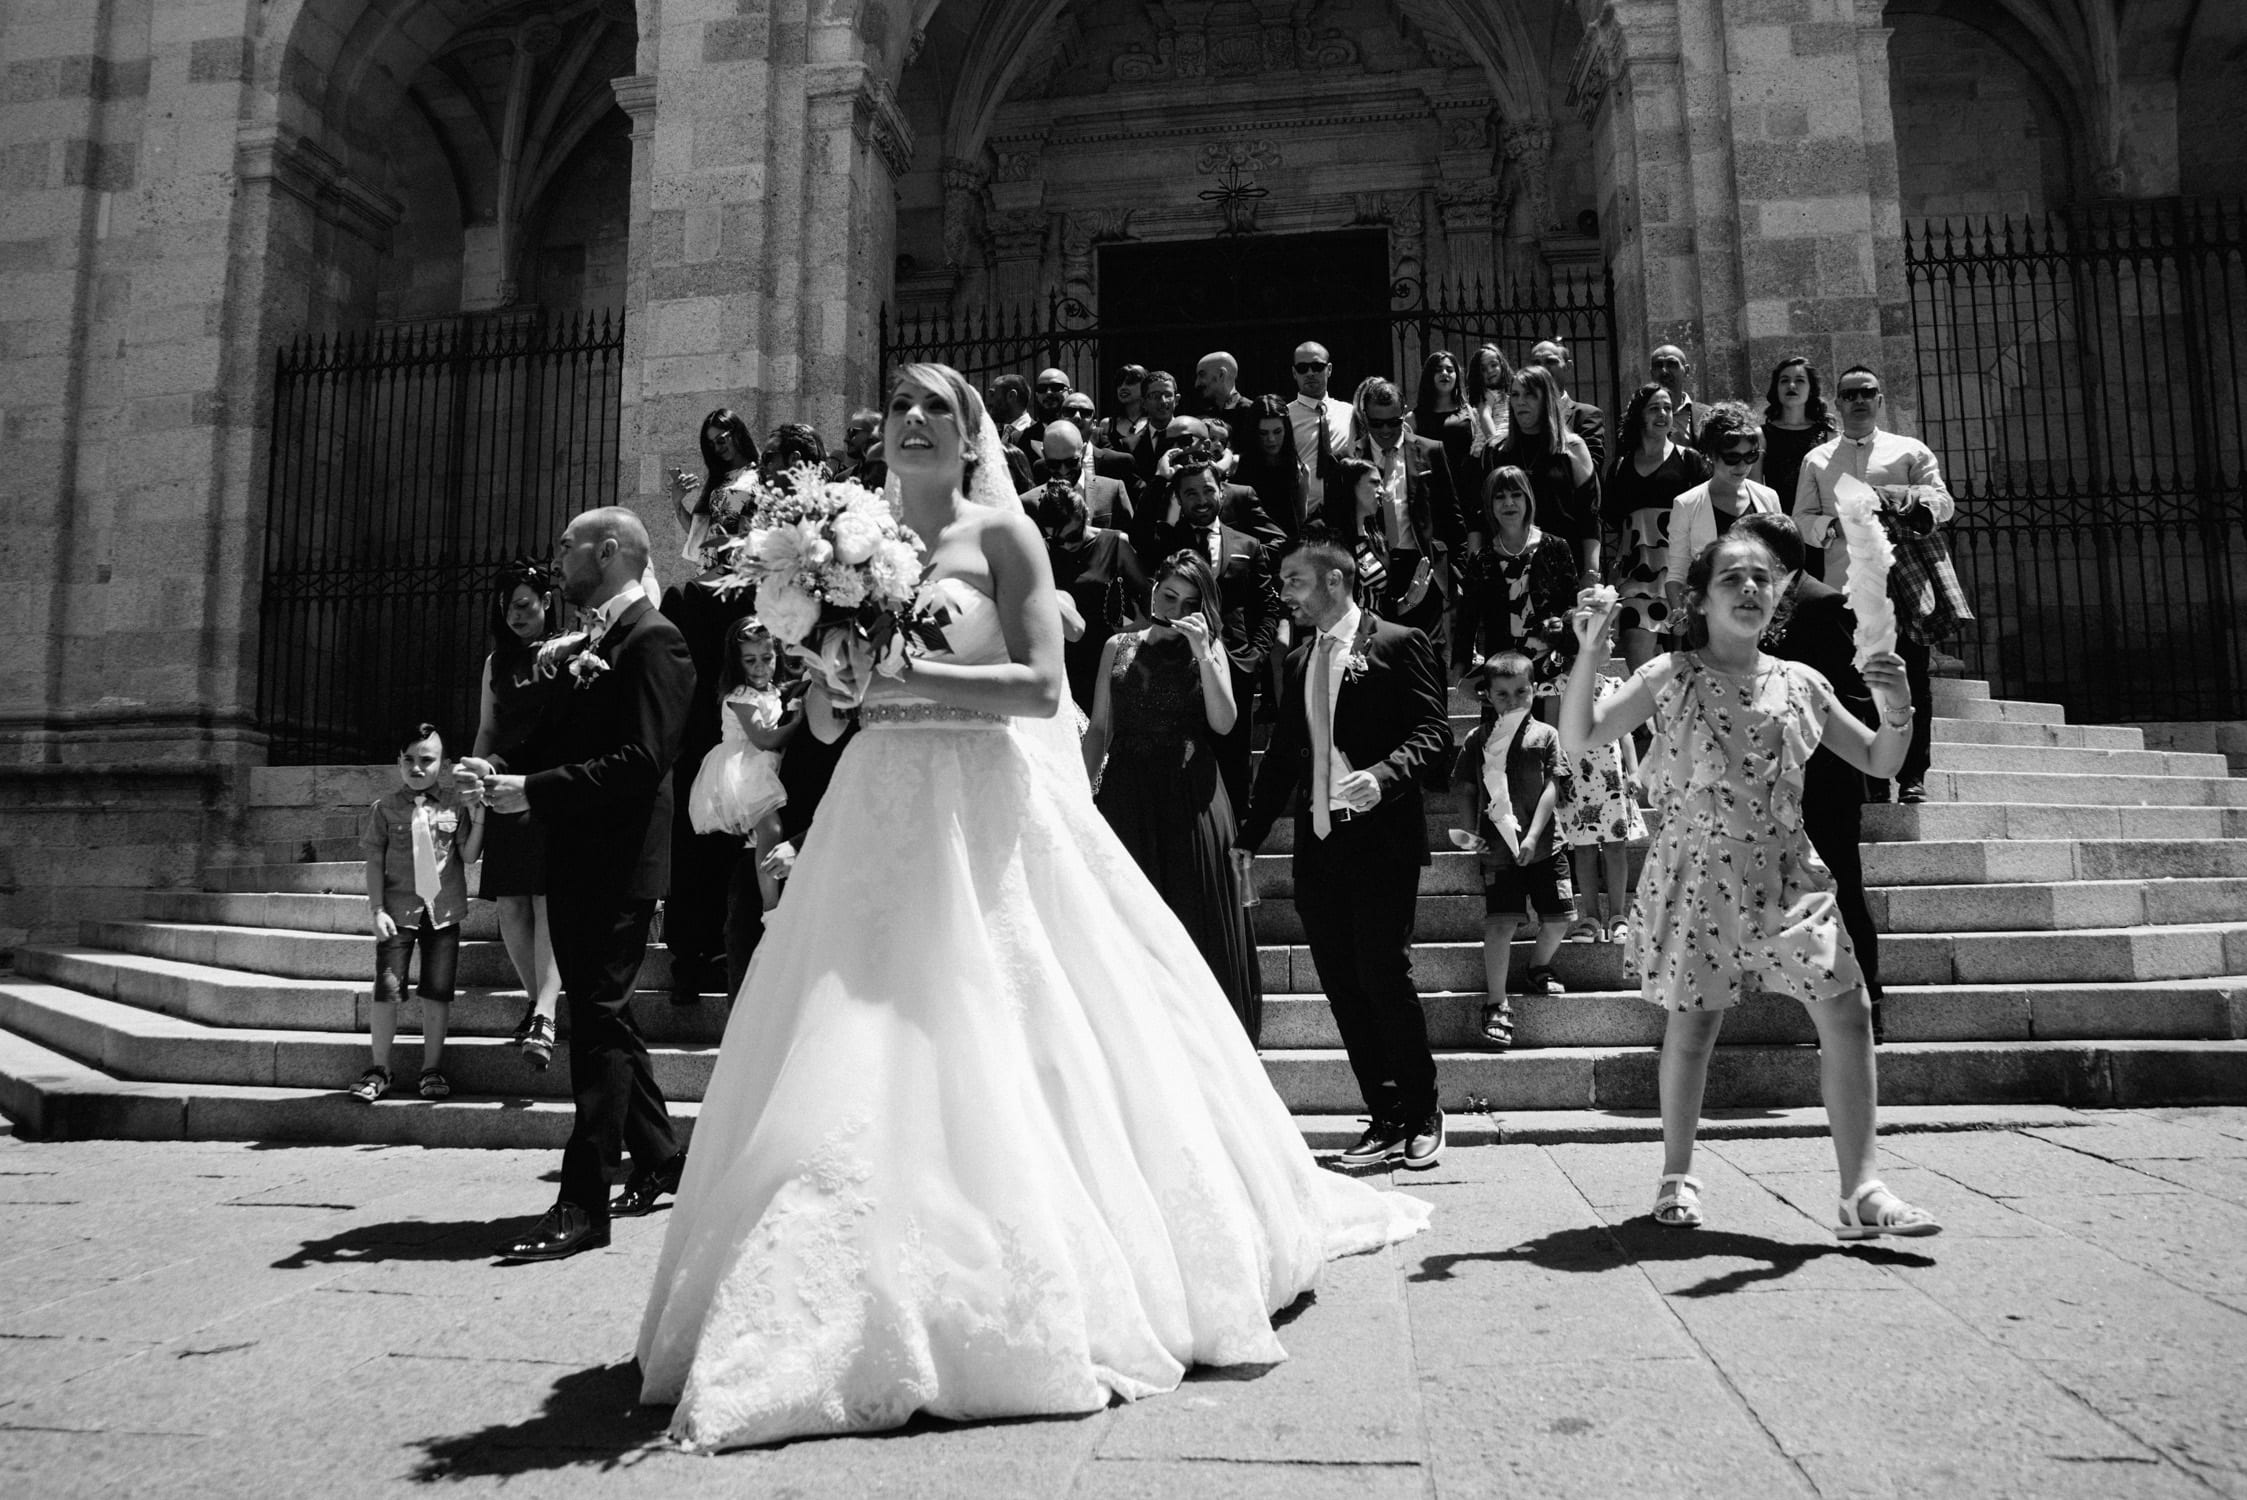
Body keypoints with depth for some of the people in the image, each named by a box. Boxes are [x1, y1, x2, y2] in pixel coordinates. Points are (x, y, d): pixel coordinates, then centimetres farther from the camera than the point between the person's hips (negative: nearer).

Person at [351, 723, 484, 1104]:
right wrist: (377, 909, -4)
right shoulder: (385, 807, 1)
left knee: (437, 992, 5)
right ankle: (379, 1069, 11)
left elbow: (469, 856, -1)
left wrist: (478, 818, -13)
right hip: (398, 911, 0)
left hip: (443, 911, 1)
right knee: (386, 989, -2)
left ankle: (431, 1069, 16)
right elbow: (375, 862, 2)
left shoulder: (455, 804, 2)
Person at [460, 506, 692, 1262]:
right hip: (579, 860, 10)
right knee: (602, 1015, 18)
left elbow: (642, 763, -21)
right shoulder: (598, 642, 16)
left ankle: (583, 1204, -1)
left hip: (618, 863, -10)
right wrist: (501, 770, 1)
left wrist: (532, 790, -21)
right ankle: (657, 1159, 32)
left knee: (597, 1022, -7)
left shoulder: (653, 640, -12)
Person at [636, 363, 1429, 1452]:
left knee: (999, 1045, -3)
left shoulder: (1002, 532, 1)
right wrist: (831, 685, -7)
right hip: (880, 811, 5)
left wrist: (907, 677, -15)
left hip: (989, 804, -4)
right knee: (857, 1057, 2)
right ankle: (867, 1298, 15)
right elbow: (822, 719, 14)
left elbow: (1042, 685, -10)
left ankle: (1057, 1276, 12)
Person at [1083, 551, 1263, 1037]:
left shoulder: (1209, 647, 7)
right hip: (1126, 793, 2)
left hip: (1188, 795, -1)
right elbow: (1099, 728, 10)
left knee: (1193, 915, 2)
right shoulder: (1119, 647, 11)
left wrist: (1202, 649, -13)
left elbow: (1224, 722, -6)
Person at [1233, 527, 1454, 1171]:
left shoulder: (1399, 645, -1)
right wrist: (1249, 835, 18)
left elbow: (1434, 736, -8)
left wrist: (1382, 776, -27)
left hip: (1380, 840, -6)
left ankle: (1423, 1115, 13)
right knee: (1343, 988, 6)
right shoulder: (1298, 661, 18)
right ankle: (1385, 1121, 17)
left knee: (1383, 978, -7)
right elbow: (1281, 755, 21)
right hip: (1318, 846, 6)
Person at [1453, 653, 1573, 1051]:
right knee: (1500, 924, -10)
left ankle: (1538, 970, 34)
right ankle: (1497, 1004, -1)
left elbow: (1552, 787, -4)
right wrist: (1471, 832, -5)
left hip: (1541, 847, 1)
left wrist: (1533, 835, -13)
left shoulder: (1545, 735, 3)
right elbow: (1470, 792, 9)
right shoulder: (1477, 740, 4)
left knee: (1558, 919, 4)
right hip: (1497, 851, -1)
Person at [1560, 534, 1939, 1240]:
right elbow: (1578, 739, -6)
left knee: (1846, 1012, -7)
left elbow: (1879, 762, 14)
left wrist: (1897, 710, -7)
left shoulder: (1799, 683, 10)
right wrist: (1590, 653, -18)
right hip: (1699, 869, -3)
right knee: (1692, 1021, 3)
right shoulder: (1671, 677, 1)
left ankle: (1860, 1190, 2)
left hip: (1785, 870, 3)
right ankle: (1676, 1177, 21)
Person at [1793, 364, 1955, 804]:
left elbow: (1944, 503, 6)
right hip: (1844, 583, 0)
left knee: (1912, 679, -4)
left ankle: (1912, 776, 0)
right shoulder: (1817, 460, 18)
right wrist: (1835, 525, -10)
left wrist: (1908, 498, -16)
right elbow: (1801, 519, 11)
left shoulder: (1910, 451, 16)